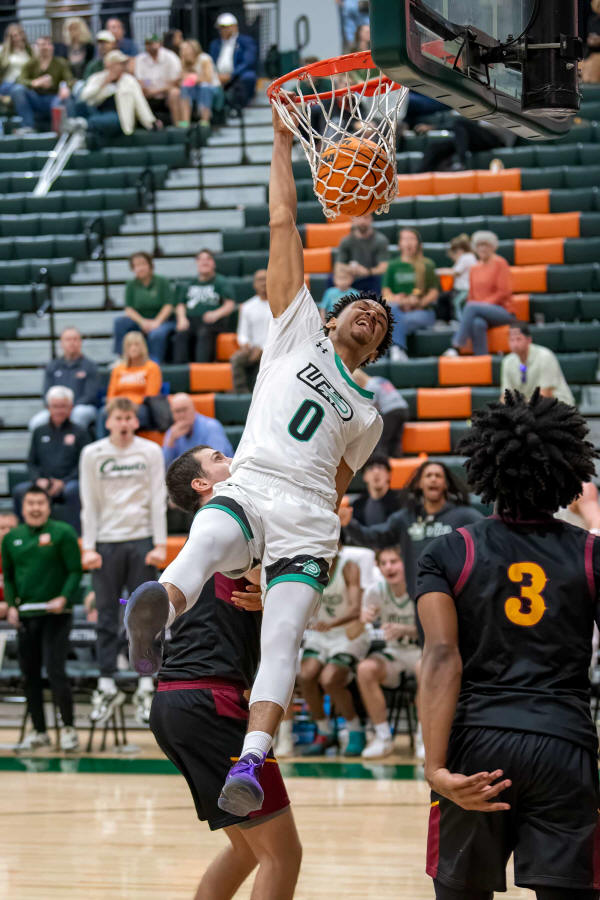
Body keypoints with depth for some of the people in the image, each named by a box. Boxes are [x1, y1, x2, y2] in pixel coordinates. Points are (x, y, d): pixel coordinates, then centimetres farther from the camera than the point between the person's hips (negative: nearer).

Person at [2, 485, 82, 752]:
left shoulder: (63, 534, -4)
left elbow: (75, 572, -6)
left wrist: (64, 598, -20)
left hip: (55, 615, -5)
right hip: (25, 617, 5)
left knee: (55, 672, -12)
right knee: (30, 676, 7)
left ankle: (68, 728, 1)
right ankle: (39, 732, 17)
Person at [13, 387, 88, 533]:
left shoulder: (80, 433, 10)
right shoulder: (39, 432, 21)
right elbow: (31, 463, 18)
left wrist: (62, 482, -13)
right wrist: (38, 480, -4)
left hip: (68, 482, -2)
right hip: (43, 484, 3)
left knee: (73, 490, -38)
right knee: (20, 491, -28)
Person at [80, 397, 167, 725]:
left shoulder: (150, 452, 5)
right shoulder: (92, 454, 5)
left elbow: (158, 499, 4)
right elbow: (89, 503, 5)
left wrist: (160, 544, -3)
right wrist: (88, 547, -2)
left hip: (141, 541, 0)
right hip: (106, 542, 0)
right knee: (106, 616, 1)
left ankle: (146, 688, 5)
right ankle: (107, 687, 7)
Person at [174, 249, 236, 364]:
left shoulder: (221, 282, 13)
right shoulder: (190, 285, 25)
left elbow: (230, 305, 3)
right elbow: (180, 305, 22)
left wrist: (216, 314, -16)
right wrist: (182, 318, -1)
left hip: (212, 321, -3)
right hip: (190, 319, 3)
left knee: (204, 334, -37)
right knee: (181, 334, -29)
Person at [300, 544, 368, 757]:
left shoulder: (349, 568, -15)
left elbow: (355, 609, -28)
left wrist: (331, 623, -47)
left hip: (349, 634, -4)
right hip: (318, 635, 4)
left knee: (329, 679, -27)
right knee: (306, 675, -24)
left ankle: (355, 731, -4)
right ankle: (324, 732, -3)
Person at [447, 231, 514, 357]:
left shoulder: (499, 263, 0)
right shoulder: (474, 269, 16)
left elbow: (504, 292, -7)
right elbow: (471, 296, 17)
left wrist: (484, 304, -15)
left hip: (502, 312, -4)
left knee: (472, 307, -32)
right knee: (478, 323, -35)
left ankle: (456, 347, -36)